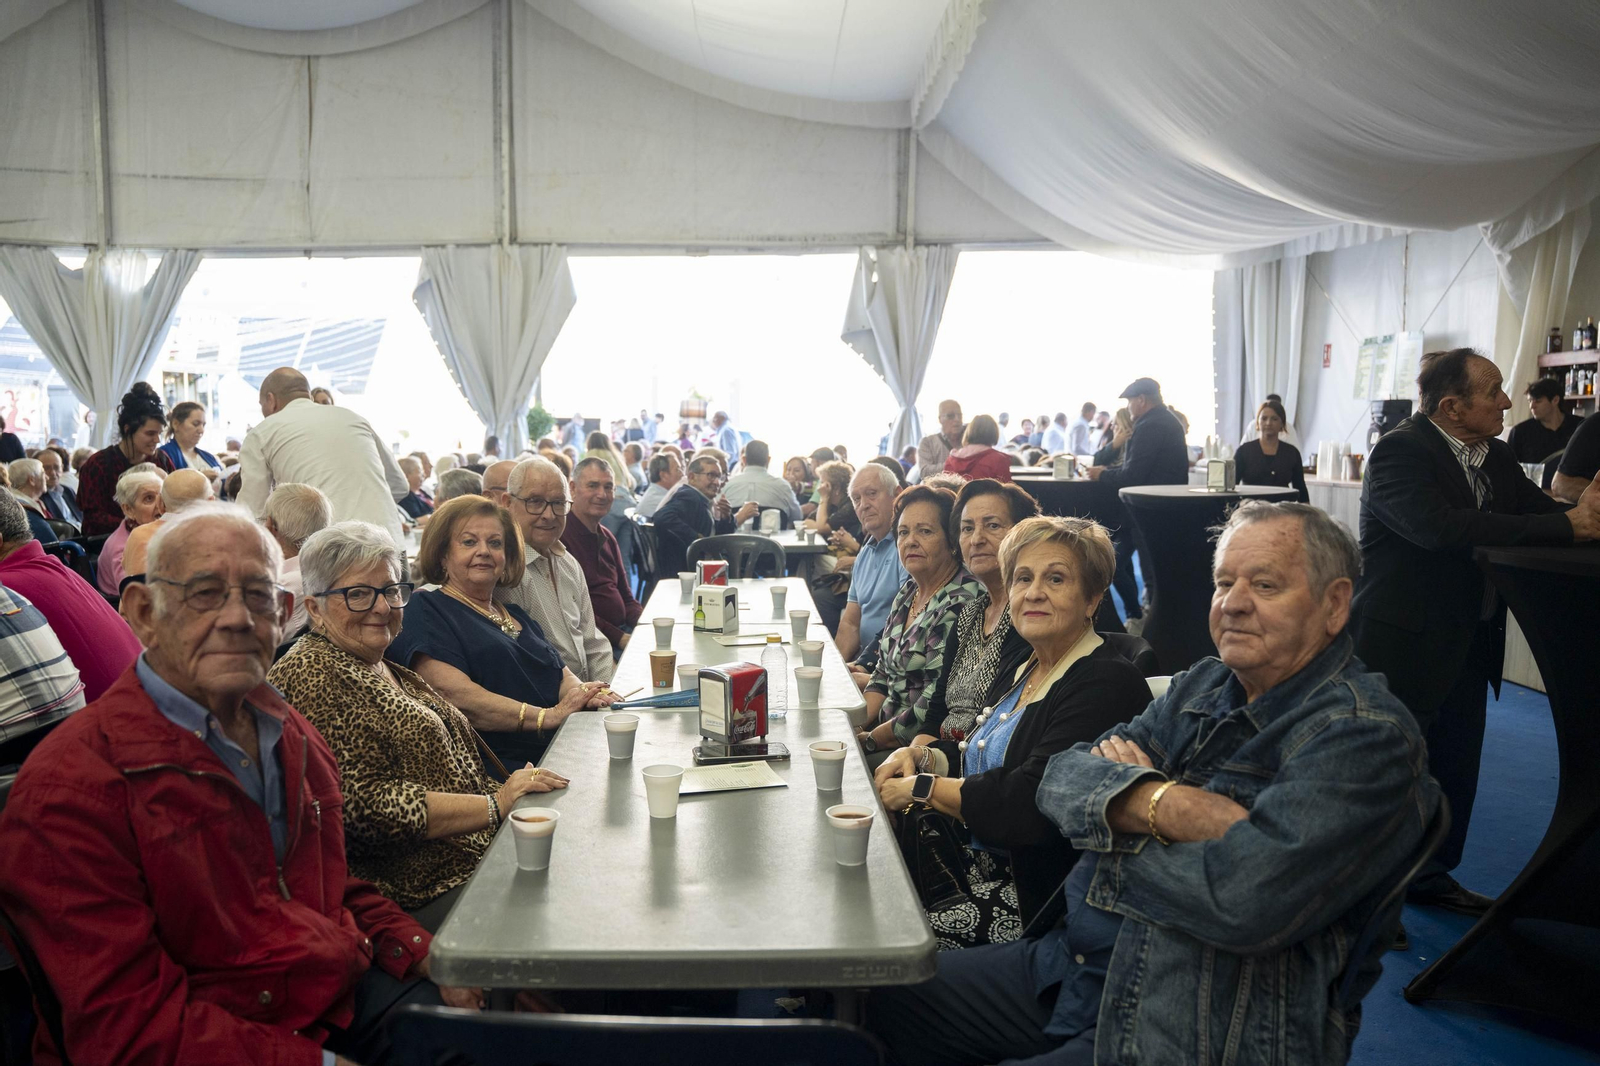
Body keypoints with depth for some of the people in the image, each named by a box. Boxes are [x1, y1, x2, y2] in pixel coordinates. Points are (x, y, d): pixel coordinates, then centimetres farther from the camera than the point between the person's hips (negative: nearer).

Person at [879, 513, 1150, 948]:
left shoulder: (1106, 685, -18)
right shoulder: (1020, 669, 12)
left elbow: (1026, 805, -27)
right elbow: (977, 758, 21)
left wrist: (923, 788, -15)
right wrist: (920, 757, -1)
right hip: (976, 862, 9)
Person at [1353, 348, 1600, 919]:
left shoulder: (1495, 455, 8)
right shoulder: (1399, 451, -19)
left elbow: (1544, 509, 2)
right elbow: (1443, 529, -33)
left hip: (1469, 643, 8)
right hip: (1406, 642, -8)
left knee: (1456, 766, 18)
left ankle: (1431, 874, 36)